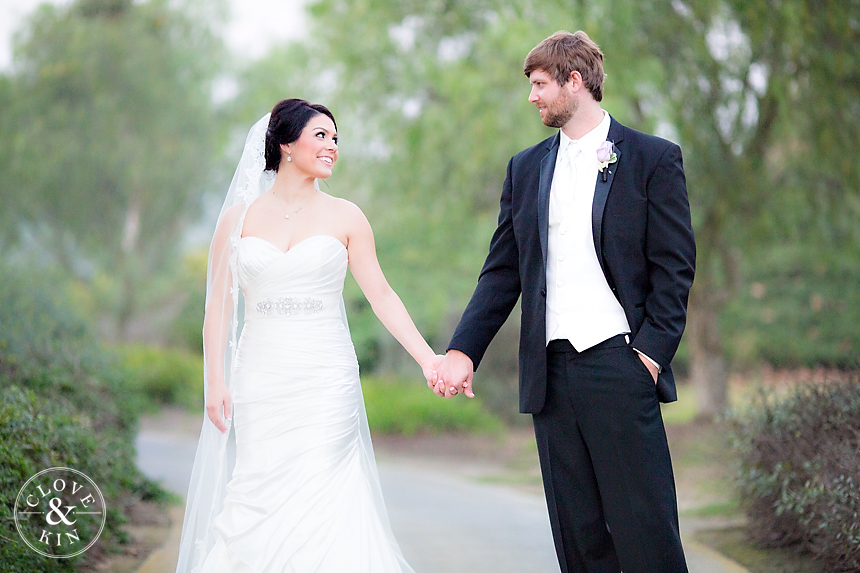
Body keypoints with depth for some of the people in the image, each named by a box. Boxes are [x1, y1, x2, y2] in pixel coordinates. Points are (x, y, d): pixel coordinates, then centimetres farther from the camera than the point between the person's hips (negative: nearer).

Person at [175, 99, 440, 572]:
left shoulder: (344, 218, 6)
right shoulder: (238, 217, 6)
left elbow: (381, 296, 4)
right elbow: (219, 305, 6)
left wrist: (429, 359, -6)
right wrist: (215, 382, -3)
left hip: (326, 381, 0)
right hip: (261, 383, 1)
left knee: (318, 499, -8)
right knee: (260, 498, -4)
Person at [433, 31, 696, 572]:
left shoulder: (654, 159, 2)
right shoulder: (526, 168, 15)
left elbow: (674, 268, -1)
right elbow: (502, 272, 13)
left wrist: (651, 352, -11)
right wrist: (463, 350, 1)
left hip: (620, 365, -4)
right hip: (551, 371, 5)